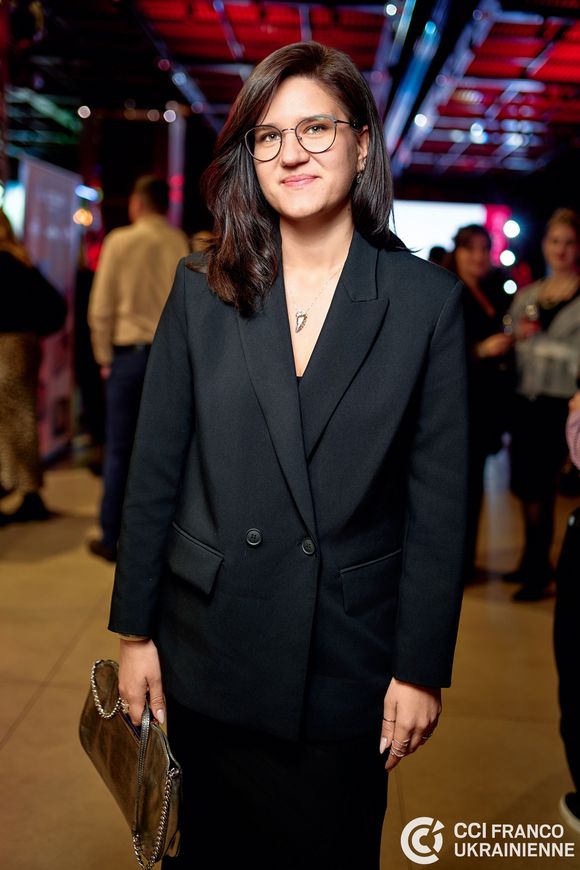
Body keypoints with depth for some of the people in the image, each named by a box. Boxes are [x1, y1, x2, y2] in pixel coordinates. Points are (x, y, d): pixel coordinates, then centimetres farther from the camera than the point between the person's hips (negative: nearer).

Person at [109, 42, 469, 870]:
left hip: (349, 662, -1)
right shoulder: (203, 288, 0)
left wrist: (422, 667, -5)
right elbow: (154, 469, 1)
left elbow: (440, 498, -5)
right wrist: (135, 630, 1)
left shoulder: (426, 298, -5)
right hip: (208, 648, 2)